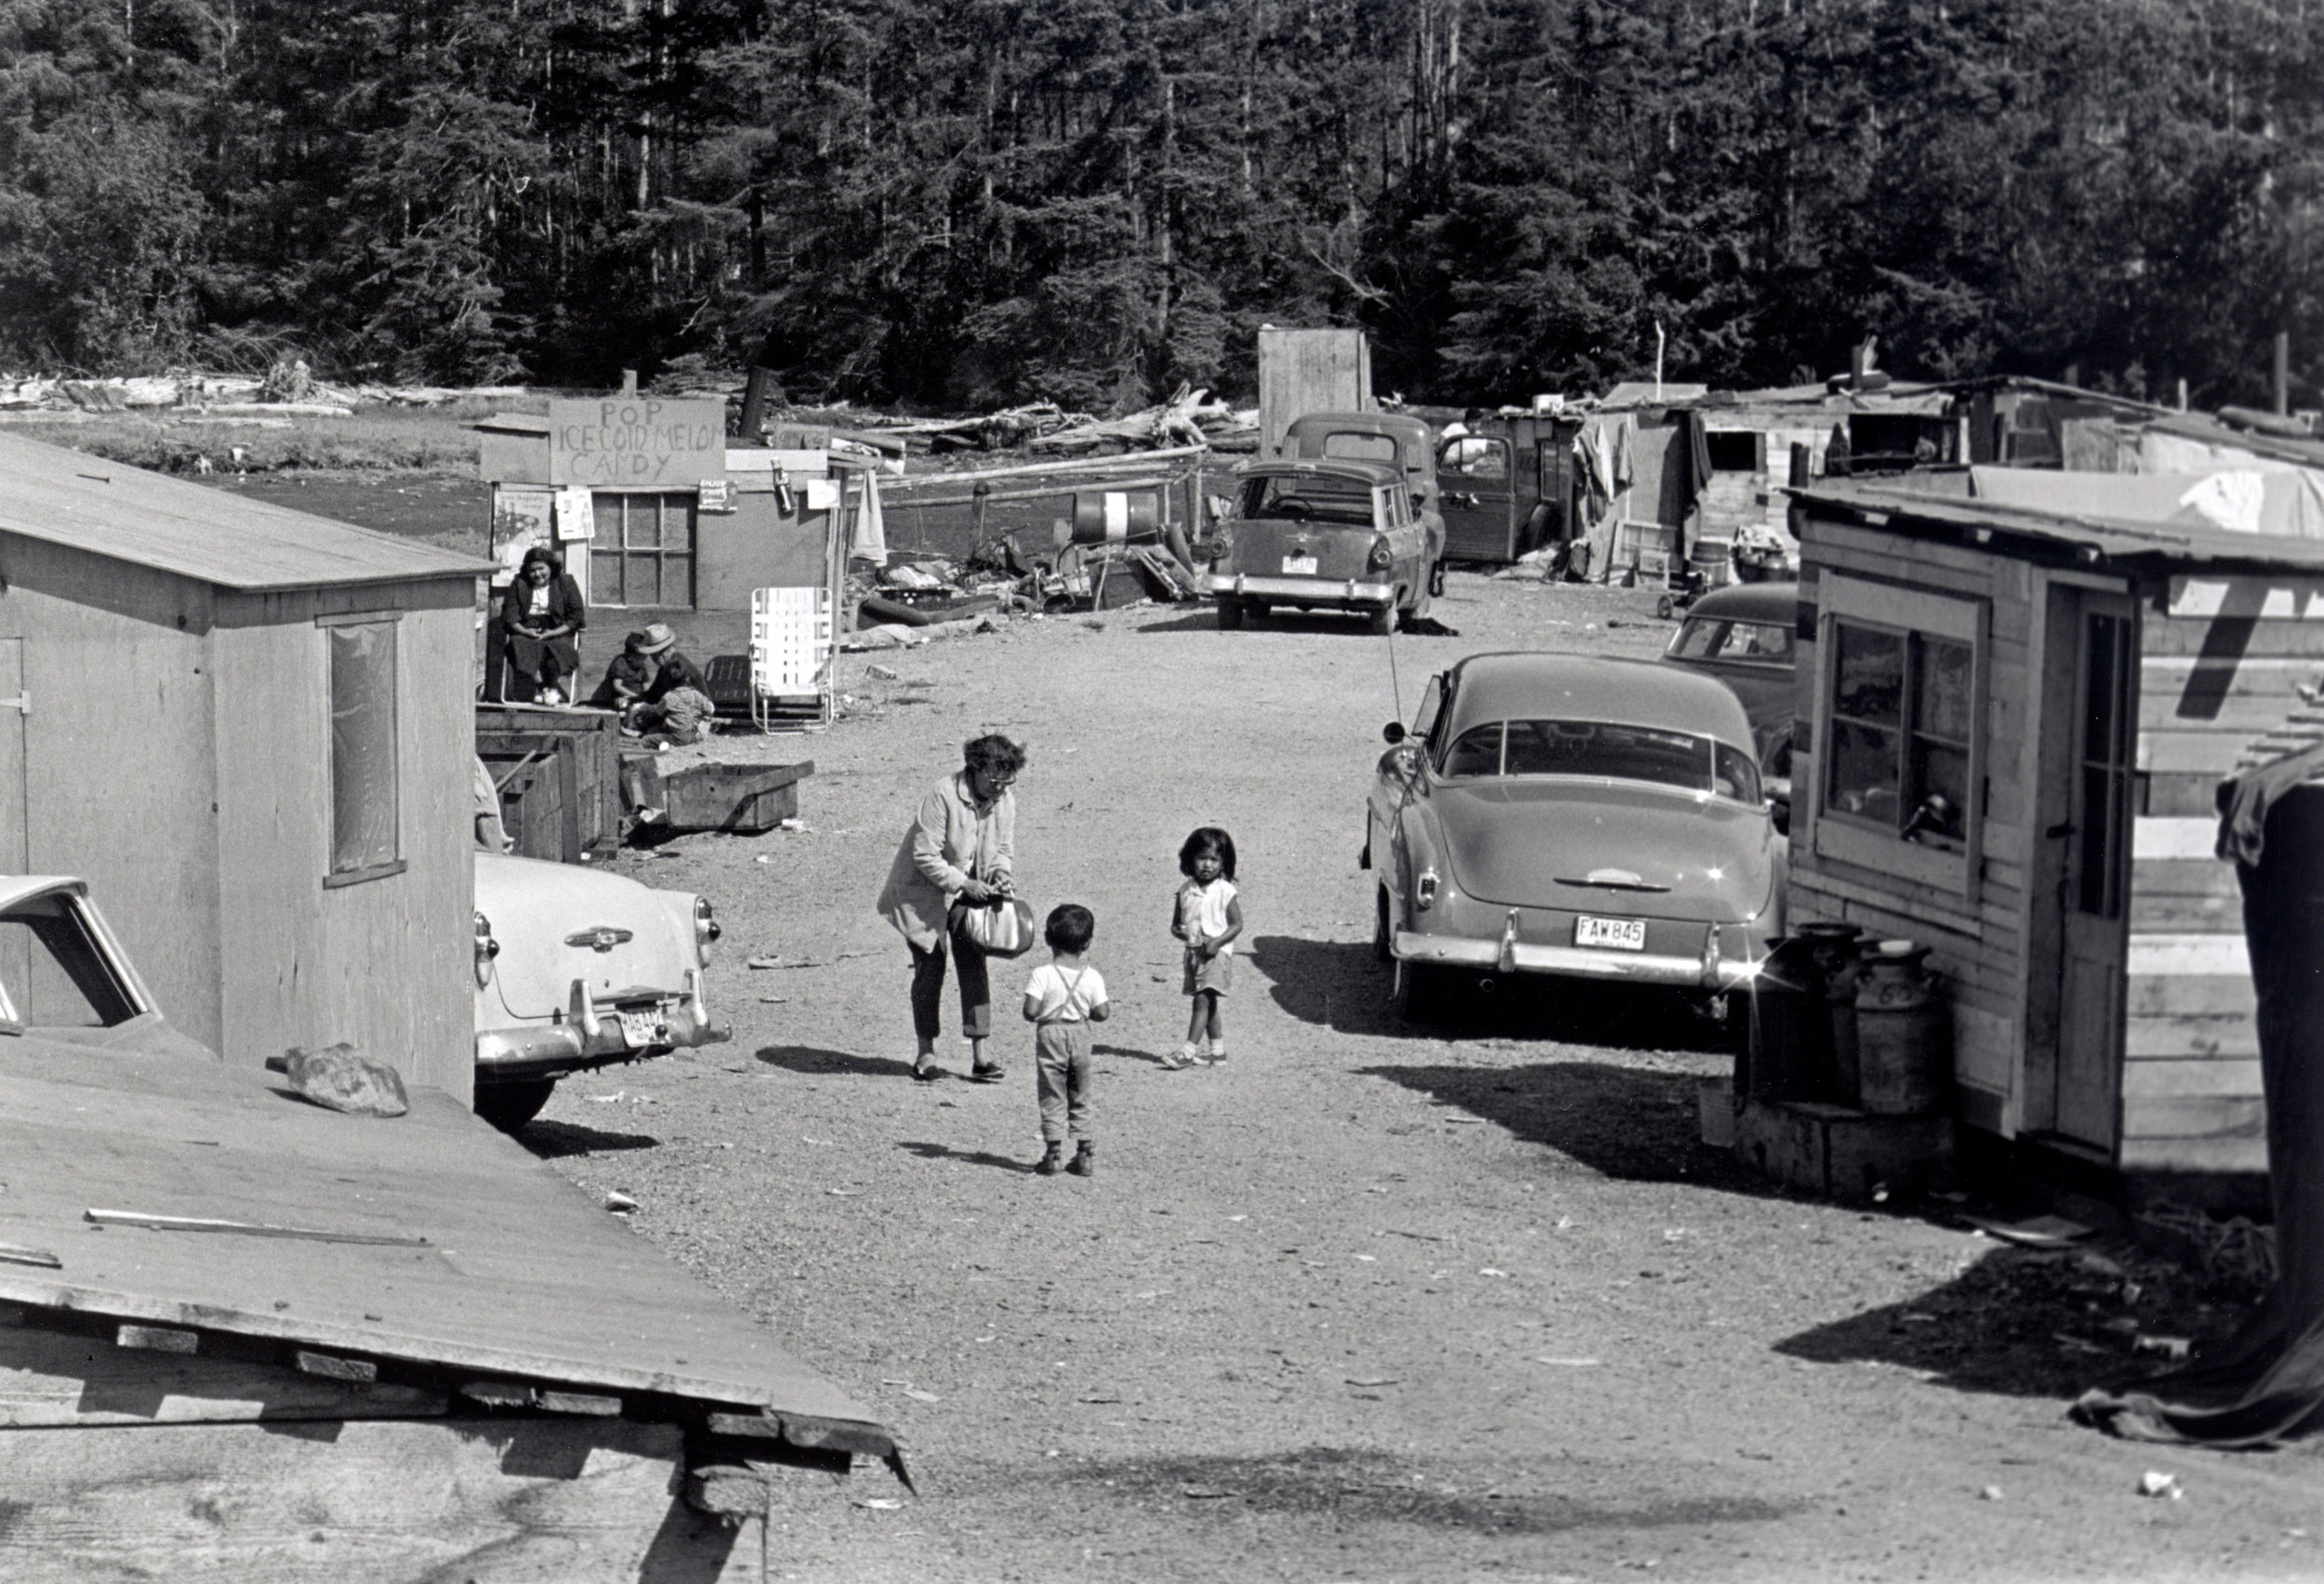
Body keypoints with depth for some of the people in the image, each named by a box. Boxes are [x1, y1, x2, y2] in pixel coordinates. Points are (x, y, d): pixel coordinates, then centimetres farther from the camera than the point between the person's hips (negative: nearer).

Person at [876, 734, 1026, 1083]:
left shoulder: (1005, 800, -4)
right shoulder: (942, 797, -24)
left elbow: (1004, 848, 8)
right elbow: (925, 856, -22)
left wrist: (1002, 873, -13)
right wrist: (962, 883, -27)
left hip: (969, 896, 5)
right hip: (925, 895, -5)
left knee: (974, 968, -3)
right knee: (930, 969, -1)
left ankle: (979, 1057, -1)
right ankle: (926, 1054, 13)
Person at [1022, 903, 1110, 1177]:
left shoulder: (1042, 974, -13)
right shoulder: (1093, 977, -5)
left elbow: (1030, 1011, -19)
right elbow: (1101, 1013, -7)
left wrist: (1038, 1015, 3)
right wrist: (1108, 1008, 15)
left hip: (1050, 1036, -3)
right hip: (1080, 1036, 3)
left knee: (1052, 1098, 4)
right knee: (1080, 1100, 14)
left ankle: (1053, 1153, -1)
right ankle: (1085, 1155, 15)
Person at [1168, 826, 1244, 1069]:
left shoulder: (1226, 892, -7)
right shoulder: (1186, 892, 6)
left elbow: (1237, 924, -7)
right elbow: (1175, 924, 11)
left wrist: (1217, 942, -19)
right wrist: (1180, 931, -13)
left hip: (1217, 953, -6)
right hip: (1194, 952, 6)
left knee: (1203, 1000, -12)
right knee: (1209, 1003, 13)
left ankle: (1189, 1050, -16)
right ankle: (1217, 1048, 22)